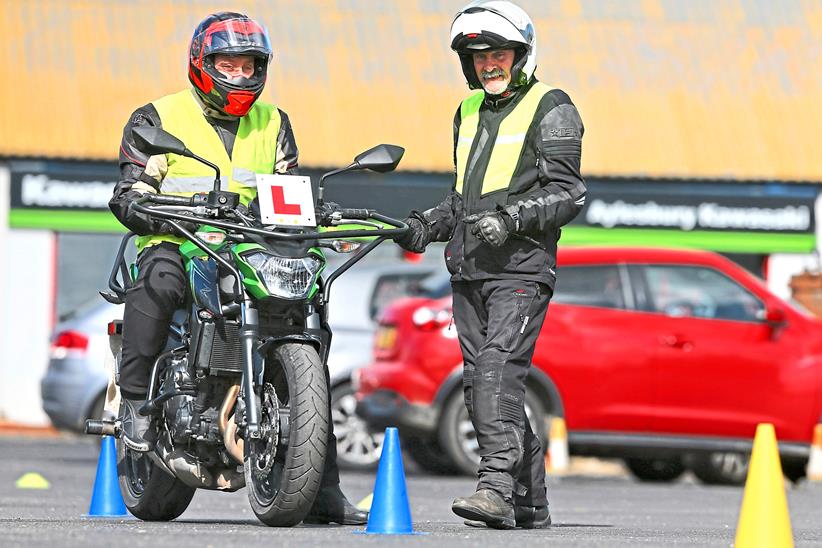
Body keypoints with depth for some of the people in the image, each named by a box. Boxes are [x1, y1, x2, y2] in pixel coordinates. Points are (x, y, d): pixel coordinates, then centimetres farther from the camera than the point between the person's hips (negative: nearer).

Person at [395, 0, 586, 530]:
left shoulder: (551, 109, -2)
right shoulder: (469, 111, 22)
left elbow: (567, 192, -9)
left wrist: (510, 217, -22)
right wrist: (428, 225, 13)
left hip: (522, 269, -8)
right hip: (469, 269, 8)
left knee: (498, 369, -21)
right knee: (481, 382, 6)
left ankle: (498, 488, -28)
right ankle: (531, 501, 13)